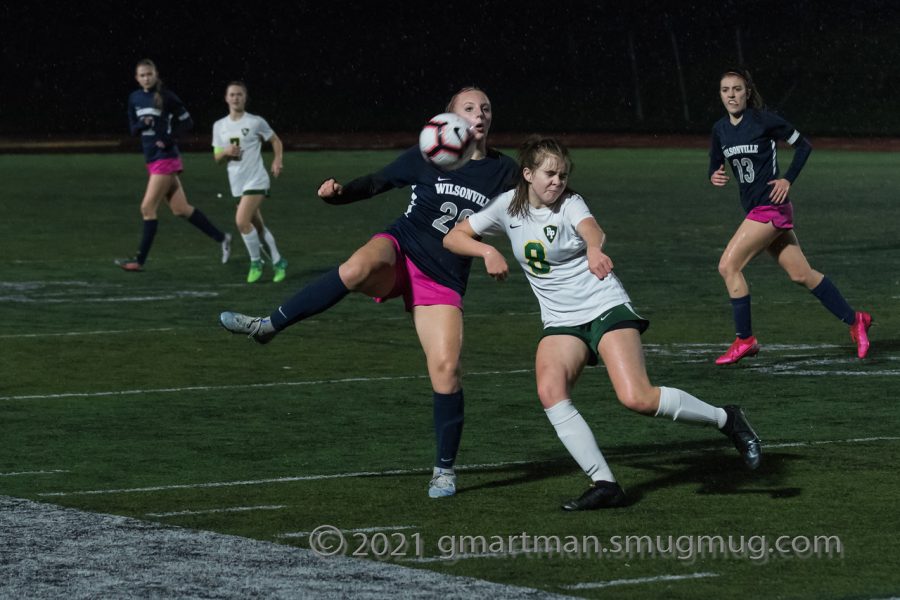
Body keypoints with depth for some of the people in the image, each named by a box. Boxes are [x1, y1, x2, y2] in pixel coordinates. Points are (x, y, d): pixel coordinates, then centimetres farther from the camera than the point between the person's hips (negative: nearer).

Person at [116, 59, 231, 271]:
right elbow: (133, 129, 13)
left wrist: (169, 139, -15)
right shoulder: (134, 99, 9)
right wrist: (142, 124, -9)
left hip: (165, 158, -7)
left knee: (148, 208, -8)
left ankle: (140, 260, -3)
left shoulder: (166, 96, -9)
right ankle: (221, 238, 19)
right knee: (180, 209, 8)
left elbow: (187, 122, -4)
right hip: (152, 159, 7)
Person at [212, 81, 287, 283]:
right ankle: (278, 262, 26)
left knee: (242, 221, -20)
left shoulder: (256, 122, -5)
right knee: (257, 226, 13)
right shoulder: (219, 126, 7)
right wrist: (226, 152, -11)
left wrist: (278, 160, -7)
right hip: (237, 184, 6)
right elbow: (217, 158, 11)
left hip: (256, 181, -6)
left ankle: (256, 262, -2)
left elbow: (276, 141, 9)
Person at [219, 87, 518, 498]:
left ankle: (445, 470, 8)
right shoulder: (427, 157, 0)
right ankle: (267, 325, -28)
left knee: (446, 370, -11)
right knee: (357, 268, -39)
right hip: (398, 251, -2)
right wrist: (340, 193, -11)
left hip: (443, 281, 2)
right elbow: (378, 182, 6)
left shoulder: (502, 171, 4)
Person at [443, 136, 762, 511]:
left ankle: (726, 419, 1)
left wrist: (594, 249, -56)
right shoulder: (508, 207, 3)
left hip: (607, 308, -4)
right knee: (549, 391, -25)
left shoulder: (570, 204, -8)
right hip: (561, 322, 4)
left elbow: (591, 229, -32)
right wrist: (488, 251, -13)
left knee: (637, 398, -22)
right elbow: (453, 237, 7)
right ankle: (604, 485, -21)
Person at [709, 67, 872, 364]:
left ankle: (745, 340, -3)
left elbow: (803, 145, -2)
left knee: (728, 265, -12)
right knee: (801, 274, 10)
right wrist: (714, 176, -6)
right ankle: (854, 319, 23)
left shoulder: (764, 121, -11)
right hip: (754, 209, 7)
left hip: (771, 207, -7)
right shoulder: (720, 129, 7)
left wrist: (788, 179, -9)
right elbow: (715, 164, 16)